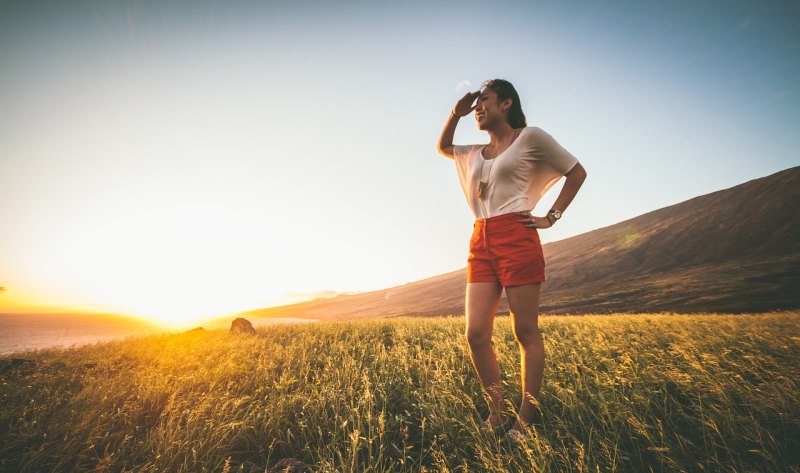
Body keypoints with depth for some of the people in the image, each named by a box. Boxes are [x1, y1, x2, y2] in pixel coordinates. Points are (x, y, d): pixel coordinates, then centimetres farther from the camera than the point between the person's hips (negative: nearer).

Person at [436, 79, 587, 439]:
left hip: (516, 237, -6)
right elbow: (443, 147, 38)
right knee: (476, 333, -2)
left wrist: (552, 217, 0)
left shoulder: (530, 136, 5)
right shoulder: (478, 152, 22)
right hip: (480, 242, 6)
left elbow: (577, 172, 8)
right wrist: (456, 113, 23)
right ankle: (497, 415, 13)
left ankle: (526, 420, 11)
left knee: (526, 332, 0)